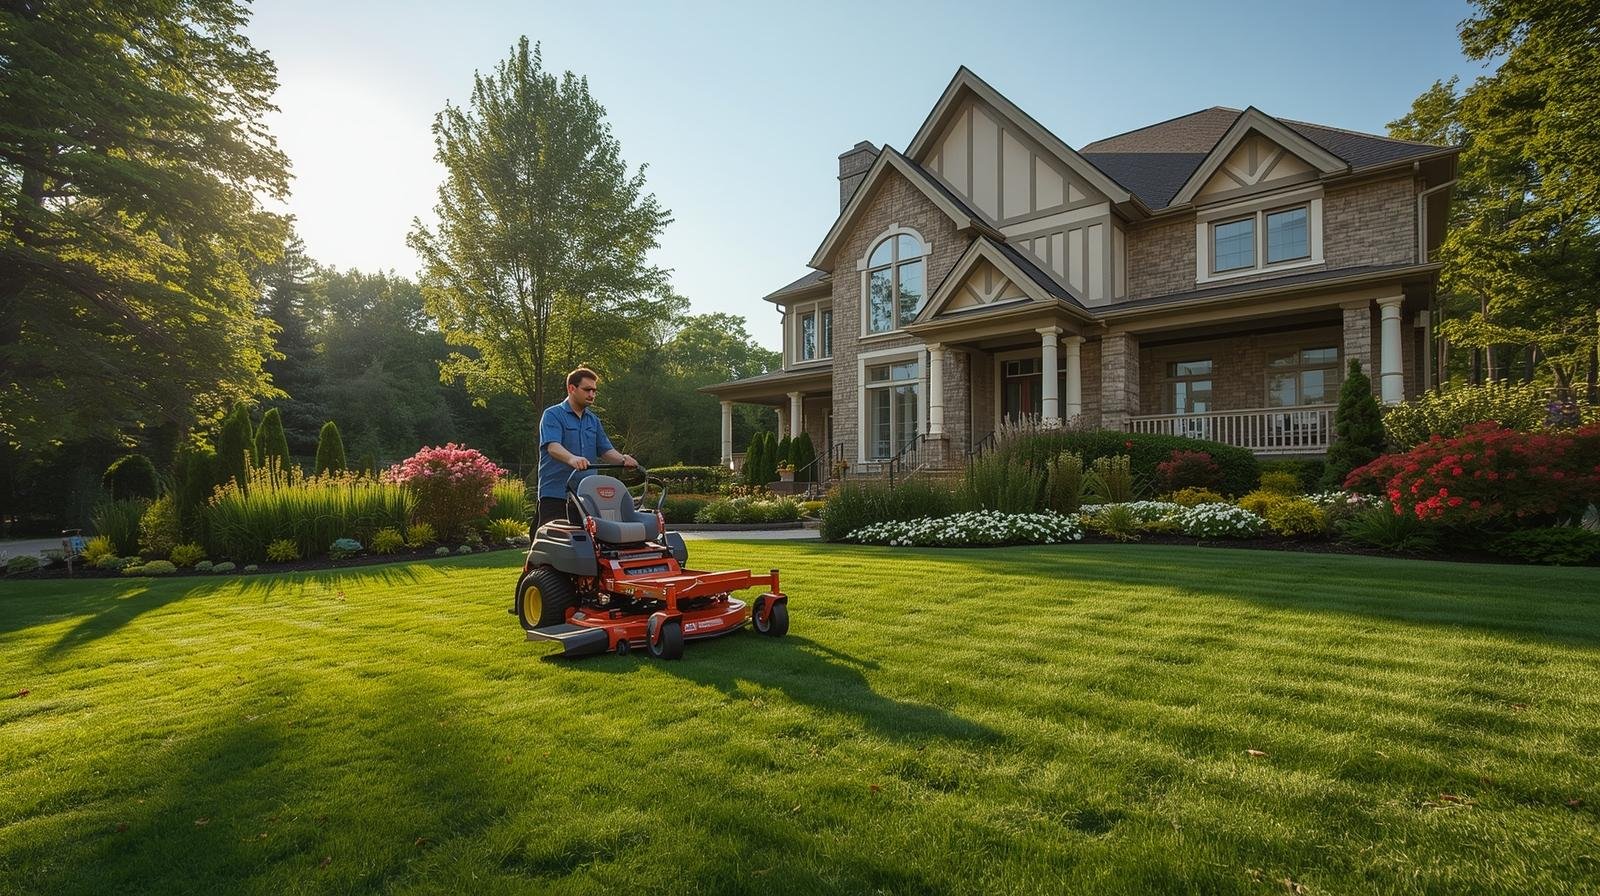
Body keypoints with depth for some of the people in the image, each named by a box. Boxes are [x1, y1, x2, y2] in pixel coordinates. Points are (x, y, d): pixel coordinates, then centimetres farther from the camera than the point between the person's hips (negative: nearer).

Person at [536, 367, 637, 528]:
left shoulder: (593, 420, 19)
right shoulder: (553, 415, -3)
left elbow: (606, 450, 13)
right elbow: (553, 446, -19)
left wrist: (623, 459, -9)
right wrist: (572, 459, -40)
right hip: (555, 494, -6)